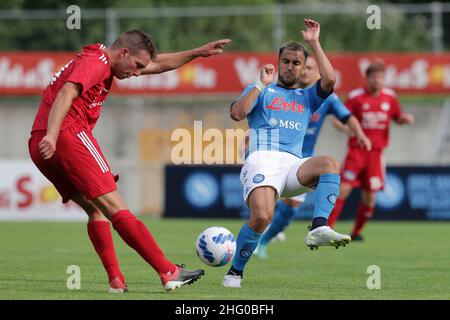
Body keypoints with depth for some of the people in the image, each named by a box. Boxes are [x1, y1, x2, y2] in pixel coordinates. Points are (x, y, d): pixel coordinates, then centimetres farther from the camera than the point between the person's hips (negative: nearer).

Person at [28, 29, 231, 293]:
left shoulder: (101, 63, 26)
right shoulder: (95, 62, -5)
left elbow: (158, 64, 35)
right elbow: (66, 95, -23)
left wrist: (198, 53, 35)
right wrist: (51, 136, -36)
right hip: (69, 134, -10)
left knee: (96, 209, 13)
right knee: (114, 206, -12)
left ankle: (116, 280, 0)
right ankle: (168, 272, -15)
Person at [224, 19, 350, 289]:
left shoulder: (307, 97, 26)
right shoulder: (262, 90, 20)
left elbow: (329, 80, 5)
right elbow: (237, 113, 1)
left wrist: (314, 43, 8)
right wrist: (262, 84, 3)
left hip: (294, 164, 3)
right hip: (262, 158, -3)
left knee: (330, 164, -30)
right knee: (262, 217, -29)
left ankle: (319, 230, -40)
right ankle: (235, 272, -9)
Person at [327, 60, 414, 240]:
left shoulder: (390, 97, 6)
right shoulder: (356, 97, -5)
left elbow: (397, 118, 20)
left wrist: (405, 119, -2)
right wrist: (347, 127, -27)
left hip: (376, 152, 3)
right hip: (357, 150, -3)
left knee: (370, 196, 0)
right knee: (344, 188, -13)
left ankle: (357, 232, 16)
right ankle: (327, 227, -8)